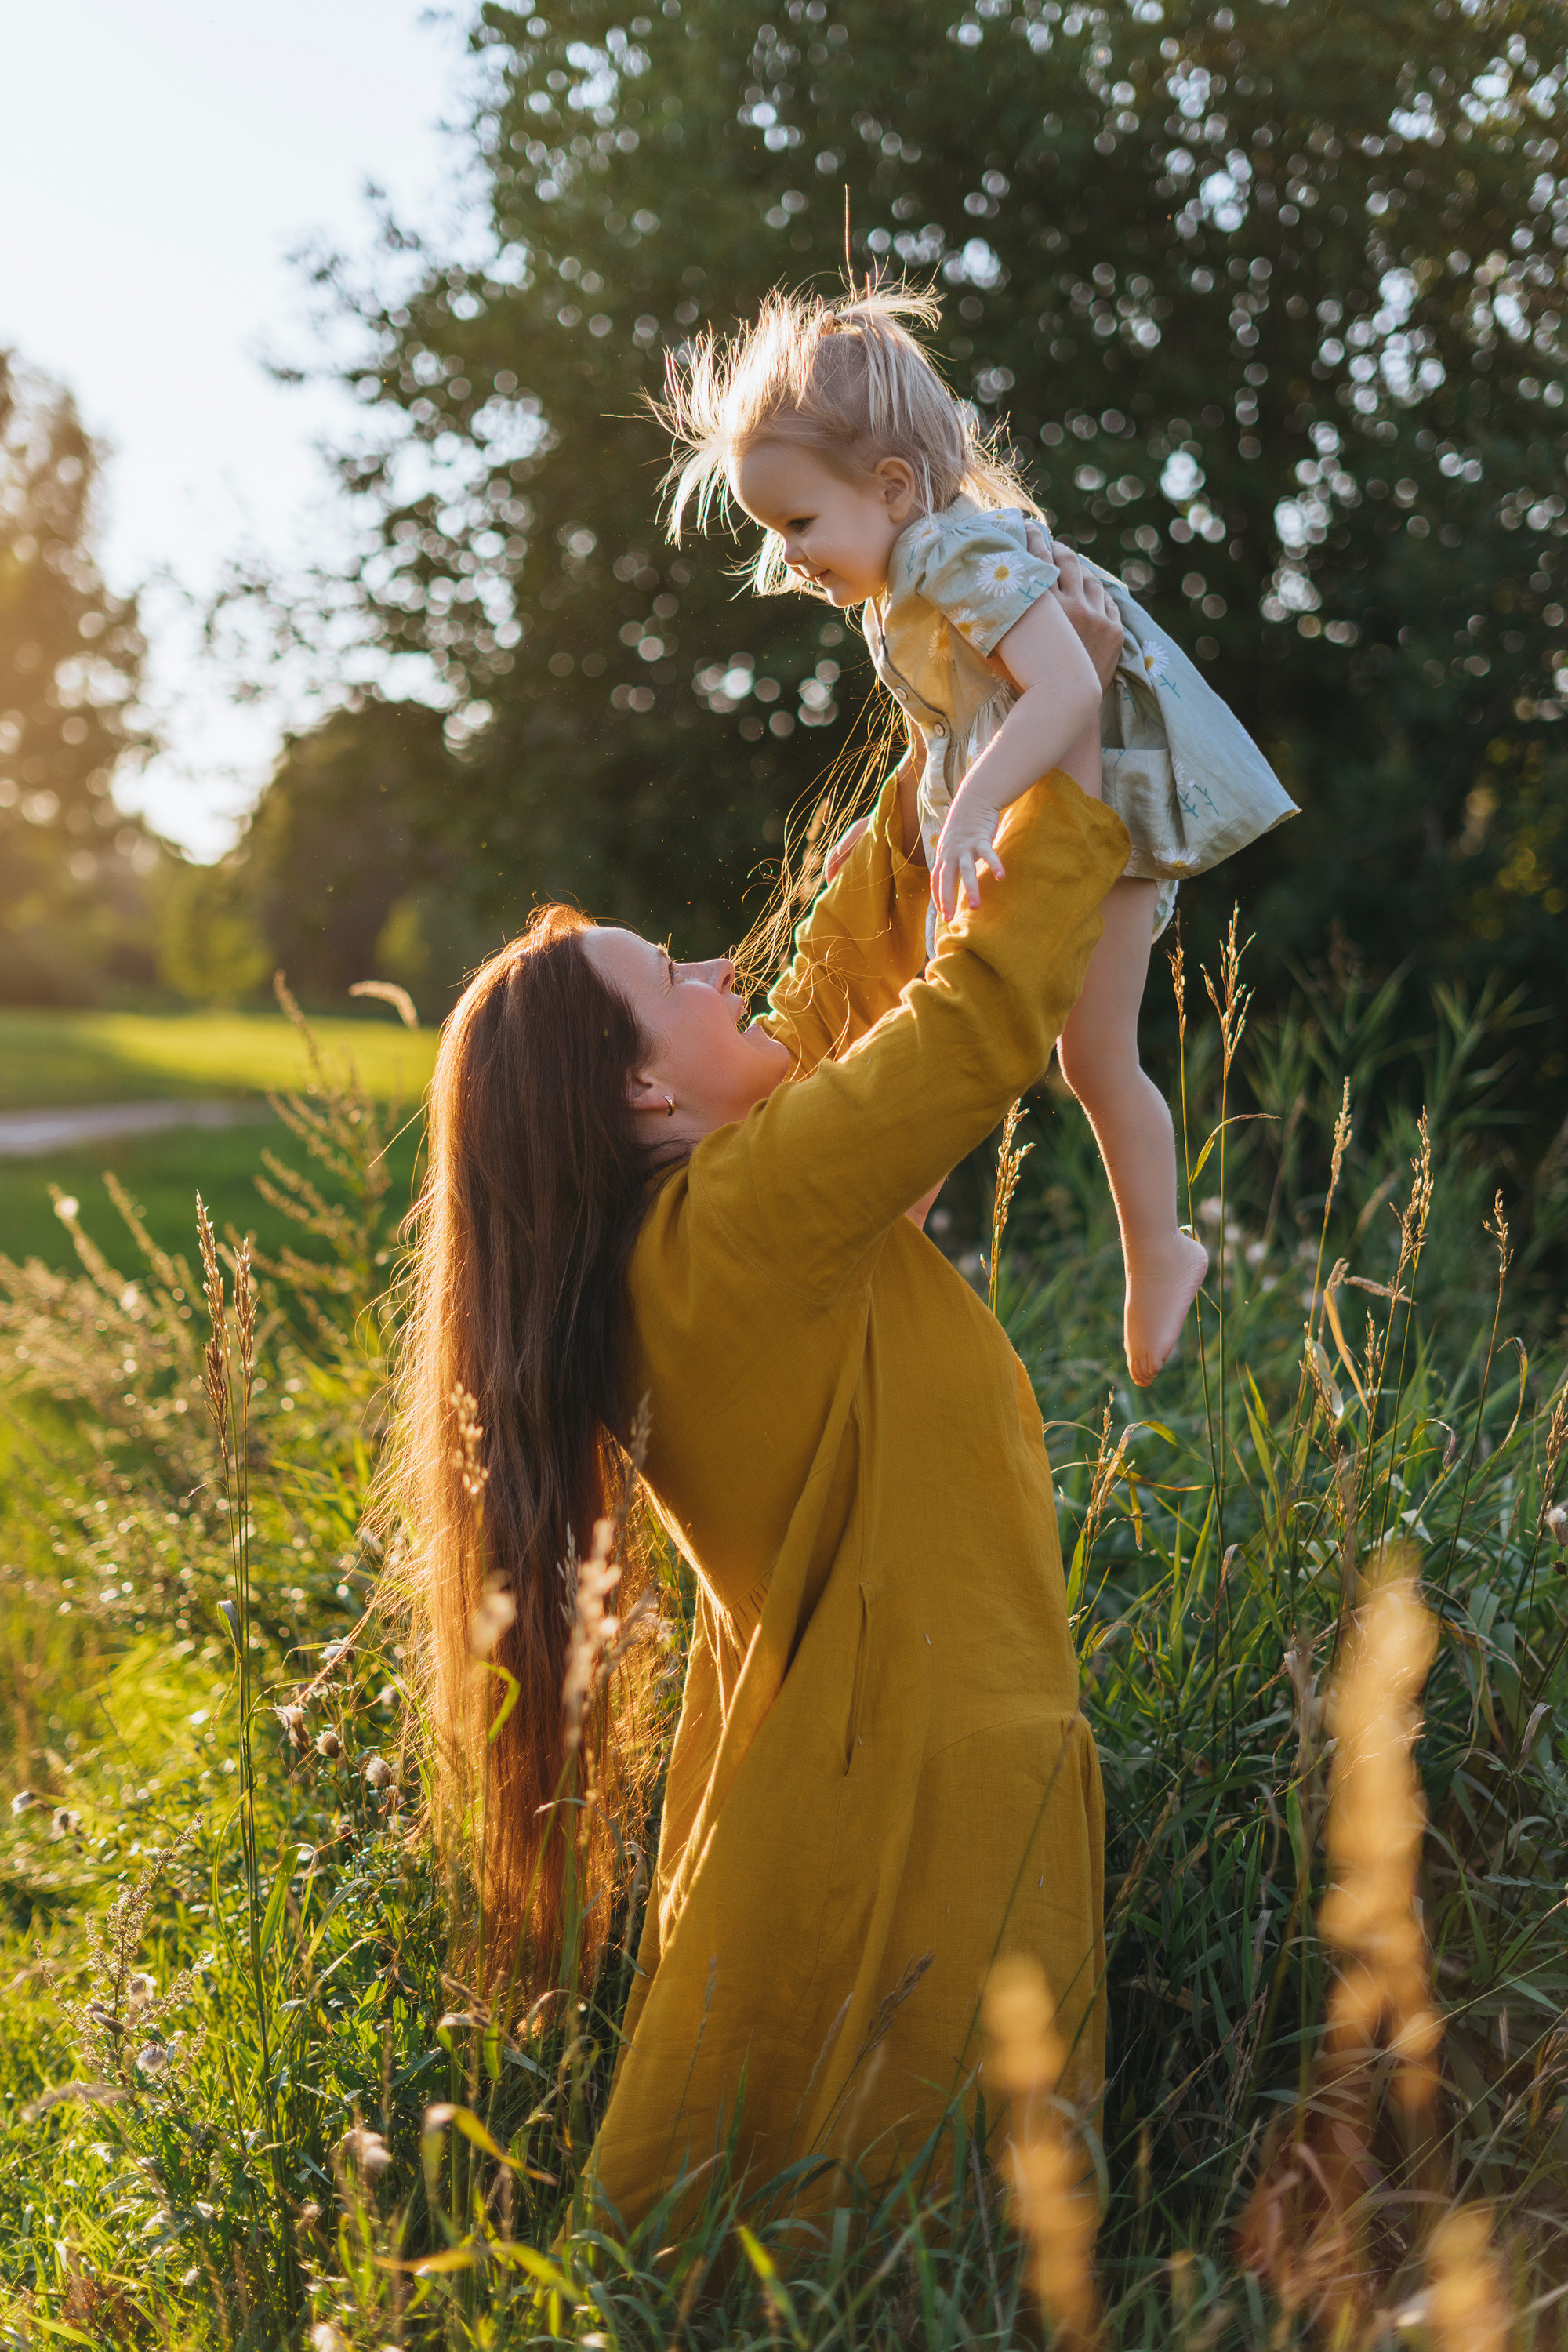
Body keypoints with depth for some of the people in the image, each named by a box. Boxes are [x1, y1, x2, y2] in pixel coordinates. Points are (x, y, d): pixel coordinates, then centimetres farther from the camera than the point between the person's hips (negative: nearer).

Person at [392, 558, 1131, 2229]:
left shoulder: (693, 1219, 5)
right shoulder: (748, 1217, -22)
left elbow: (861, 977, 13)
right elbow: (987, 1010, -20)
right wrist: (1074, 742, -8)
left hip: (812, 1764, 10)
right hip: (921, 1810, -9)